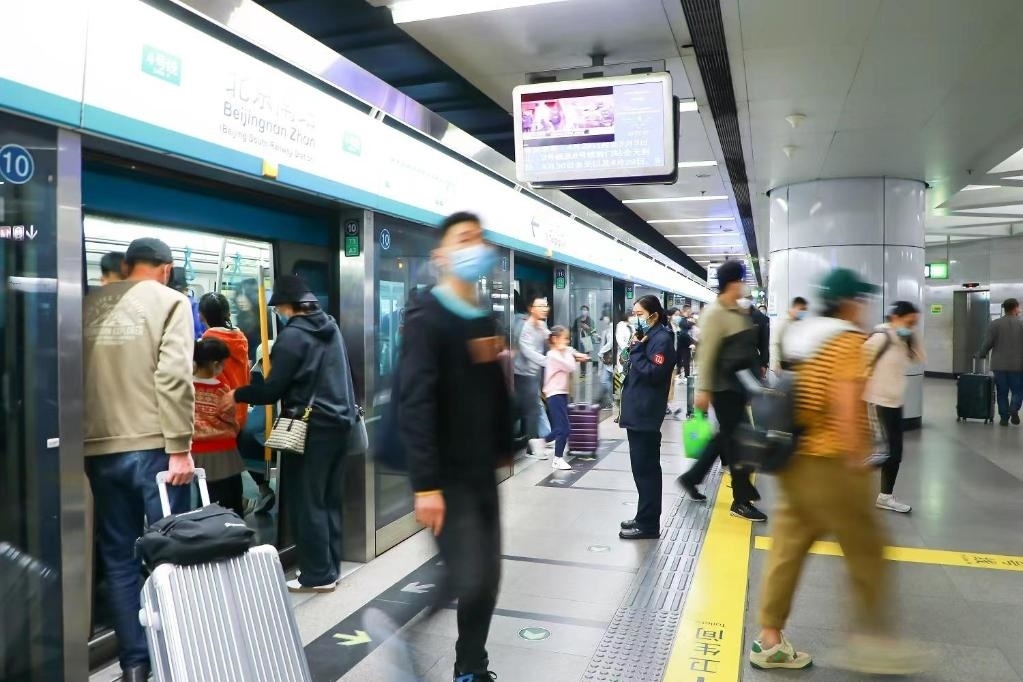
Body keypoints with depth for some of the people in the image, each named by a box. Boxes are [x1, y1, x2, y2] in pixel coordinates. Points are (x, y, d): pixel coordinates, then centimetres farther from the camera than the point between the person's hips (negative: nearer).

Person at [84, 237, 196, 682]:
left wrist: (86, 438, 20)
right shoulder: (170, 301, -3)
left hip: (99, 449, 4)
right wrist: (179, 447, -13)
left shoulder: (88, 304, 11)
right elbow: (173, 377, -14)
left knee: (118, 556, 12)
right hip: (152, 446, -4)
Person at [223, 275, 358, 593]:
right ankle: (330, 567, 22)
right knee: (328, 499, 14)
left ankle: (318, 575, 7)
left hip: (310, 427, -8)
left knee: (306, 502, 2)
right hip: (339, 422, 8)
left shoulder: (293, 335, -13)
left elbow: (274, 389, -12)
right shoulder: (331, 326, 11)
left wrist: (238, 395, 2)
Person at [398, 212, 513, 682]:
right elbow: (415, 405, -21)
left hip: (483, 472, 7)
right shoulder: (426, 317, -14)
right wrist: (426, 485, -24)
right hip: (449, 477, -7)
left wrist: (504, 449, 16)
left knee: (487, 578, 12)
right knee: (467, 581, -9)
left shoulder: (485, 320, 10)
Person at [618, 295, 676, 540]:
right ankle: (644, 517, 25)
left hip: (646, 414, -10)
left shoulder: (661, 339, -13)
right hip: (637, 411, 10)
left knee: (646, 469, -3)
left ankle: (648, 524, 5)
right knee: (642, 468, 15)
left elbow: (653, 373, -22)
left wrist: (637, 349, -17)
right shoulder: (647, 337, 15)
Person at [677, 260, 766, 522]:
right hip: (724, 387, -9)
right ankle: (742, 501, 10)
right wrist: (702, 389, -21)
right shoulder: (714, 313, -15)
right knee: (735, 441, -1)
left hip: (741, 385, 9)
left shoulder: (742, 311, 11)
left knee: (727, 437, 16)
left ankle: (691, 478, 30)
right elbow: (706, 354, -19)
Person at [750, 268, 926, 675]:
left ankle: (769, 640, 15)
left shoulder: (799, 337, 13)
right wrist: (857, 459, -16)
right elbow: (846, 407, -22)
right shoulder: (847, 339, -12)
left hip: (795, 459, 8)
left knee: (787, 548, 10)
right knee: (866, 551, 8)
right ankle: (872, 641, 20)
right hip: (831, 464, -8)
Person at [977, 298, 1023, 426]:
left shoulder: (995, 324, -4)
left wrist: (980, 355, 10)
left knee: (1002, 393, 9)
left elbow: (987, 343, -6)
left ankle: (1004, 417, 8)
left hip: (999, 365, 1)